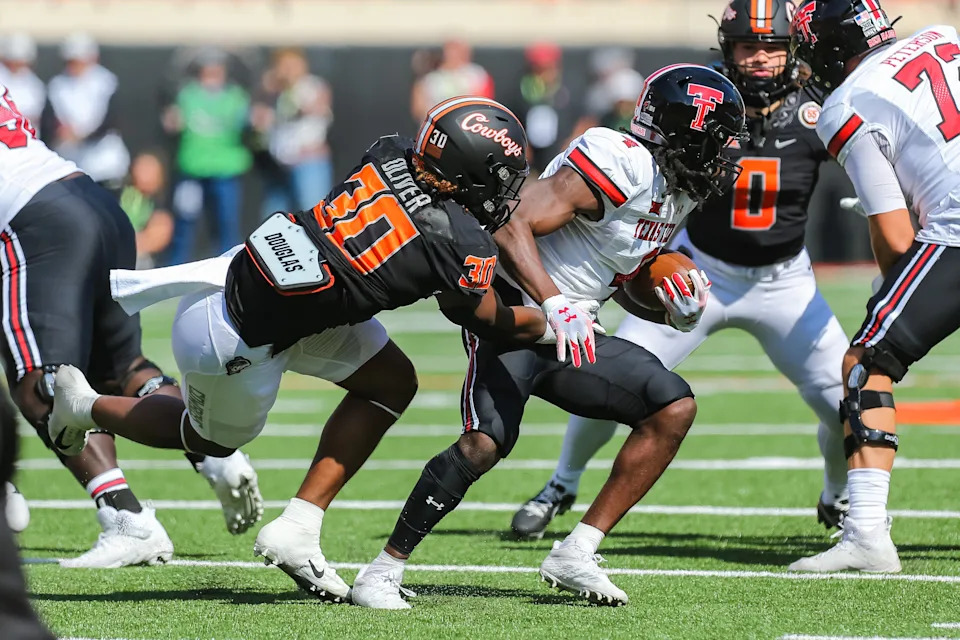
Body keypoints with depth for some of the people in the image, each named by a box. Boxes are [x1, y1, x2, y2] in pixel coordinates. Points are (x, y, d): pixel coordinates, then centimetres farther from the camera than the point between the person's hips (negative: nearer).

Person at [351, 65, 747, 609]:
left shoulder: (675, 195, 13)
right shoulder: (624, 163, -18)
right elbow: (514, 226, -24)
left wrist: (671, 309, 5)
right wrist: (555, 306, -33)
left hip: (569, 331, 9)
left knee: (674, 408, -4)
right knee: (487, 443, -26)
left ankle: (575, 556, -2)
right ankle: (385, 571, -12)